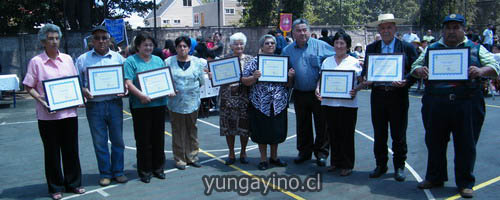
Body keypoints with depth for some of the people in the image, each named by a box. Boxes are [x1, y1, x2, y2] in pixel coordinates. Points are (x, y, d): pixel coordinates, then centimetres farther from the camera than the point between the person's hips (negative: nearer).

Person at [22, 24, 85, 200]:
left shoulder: (67, 59, 7)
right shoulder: (36, 62, -2)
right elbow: (29, 87, -1)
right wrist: (41, 100, -16)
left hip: (69, 111, 3)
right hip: (48, 114, -3)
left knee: (71, 149, 10)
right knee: (52, 151, 7)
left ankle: (73, 183, 24)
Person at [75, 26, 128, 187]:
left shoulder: (118, 58, 9)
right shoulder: (83, 59, 7)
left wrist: (125, 89, -10)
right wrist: (83, 91, -14)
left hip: (115, 103, 1)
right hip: (94, 105, 0)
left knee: (117, 140, 7)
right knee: (99, 142, 6)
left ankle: (118, 171, 20)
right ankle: (105, 173, 18)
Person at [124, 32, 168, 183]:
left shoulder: (158, 60, 15)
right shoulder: (131, 61, -1)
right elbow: (128, 82, -12)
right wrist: (140, 95, -26)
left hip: (159, 103, 5)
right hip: (140, 105, -5)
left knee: (159, 137, 11)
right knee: (143, 139, 1)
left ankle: (158, 168, 24)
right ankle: (144, 171, 12)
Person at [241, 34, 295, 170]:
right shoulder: (254, 62, 0)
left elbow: (288, 84, 10)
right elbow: (244, 81, -5)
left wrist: (290, 76, -10)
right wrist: (254, 77, -22)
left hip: (279, 104, 3)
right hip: (260, 104, -3)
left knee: (277, 131, 13)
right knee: (262, 132, 6)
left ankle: (274, 157, 31)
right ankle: (263, 159, 22)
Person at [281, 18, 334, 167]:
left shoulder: (320, 46, -1)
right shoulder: (287, 51, 8)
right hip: (299, 94, 3)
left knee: (321, 124, 4)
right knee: (302, 125, 13)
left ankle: (321, 153, 17)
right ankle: (304, 152, 27)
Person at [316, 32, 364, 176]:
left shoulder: (354, 62, 3)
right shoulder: (327, 61, 12)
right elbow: (321, 79, 15)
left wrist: (356, 89, -18)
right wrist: (318, 89, -5)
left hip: (348, 104, -3)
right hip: (328, 103, 3)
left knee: (347, 135, 2)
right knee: (332, 134, 11)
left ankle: (347, 165, 14)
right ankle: (335, 162, 25)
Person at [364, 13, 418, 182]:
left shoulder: (407, 48, 0)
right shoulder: (371, 48, 8)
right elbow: (365, 71, 10)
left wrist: (406, 82, -19)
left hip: (398, 95, -2)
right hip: (378, 95, 3)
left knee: (399, 135, 7)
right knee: (379, 134, 11)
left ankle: (399, 166, 22)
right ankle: (381, 165, 25)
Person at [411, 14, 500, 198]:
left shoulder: (476, 49, 9)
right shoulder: (431, 49, 14)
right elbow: (415, 67, 13)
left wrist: (481, 71, -19)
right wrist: (419, 71, -11)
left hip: (467, 105, -2)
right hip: (435, 105, 2)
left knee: (466, 145, 5)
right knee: (434, 143, 11)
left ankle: (465, 183, 20)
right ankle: (435, 178, 28)